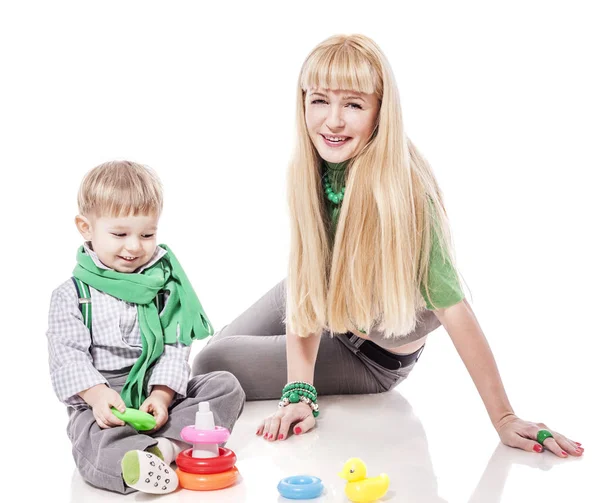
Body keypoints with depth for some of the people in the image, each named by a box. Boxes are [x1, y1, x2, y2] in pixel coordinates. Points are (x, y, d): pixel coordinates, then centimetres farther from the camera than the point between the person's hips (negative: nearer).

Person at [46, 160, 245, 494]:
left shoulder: (166, 285, 5)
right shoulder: (73, 295, 1)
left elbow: (175, 348, -2)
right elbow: (68, 356, -9)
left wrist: (162, 394, -19)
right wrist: (97, 394, -27)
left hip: (159, 391, 3)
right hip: (103, 399, -3)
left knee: (226, 386, -16)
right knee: (91, 437, -34)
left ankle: (165, 445, -34)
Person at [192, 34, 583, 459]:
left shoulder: (405, 191, -36)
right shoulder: (308, 171, -19)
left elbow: (453, 308, -34)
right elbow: (305, 283, -20)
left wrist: (504, 418, -32)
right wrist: (298, 394, -28)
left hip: (375, 357, -4)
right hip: (321, 316, 5)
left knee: (212, 367, -9)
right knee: (216, 348, 14)